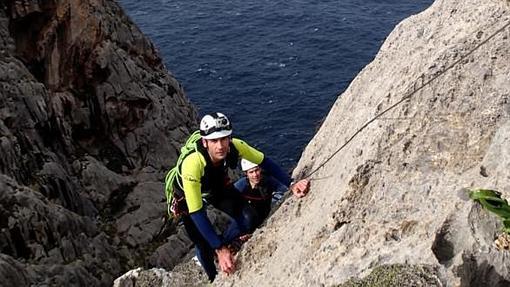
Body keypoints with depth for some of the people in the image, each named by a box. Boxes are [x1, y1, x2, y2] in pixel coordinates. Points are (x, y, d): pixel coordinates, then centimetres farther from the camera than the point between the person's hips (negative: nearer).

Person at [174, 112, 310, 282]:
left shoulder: (235, 147, -33)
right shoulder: (192, 165, -45)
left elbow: (266, 163, -17)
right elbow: (196, 214, -41)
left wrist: (291, 185, -29)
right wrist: (220, 249, -43)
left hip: (218, 186, 4)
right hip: (189, 194, -4)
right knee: (203, 246, -5)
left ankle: (220, 245, 22)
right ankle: (214, 278, 29)